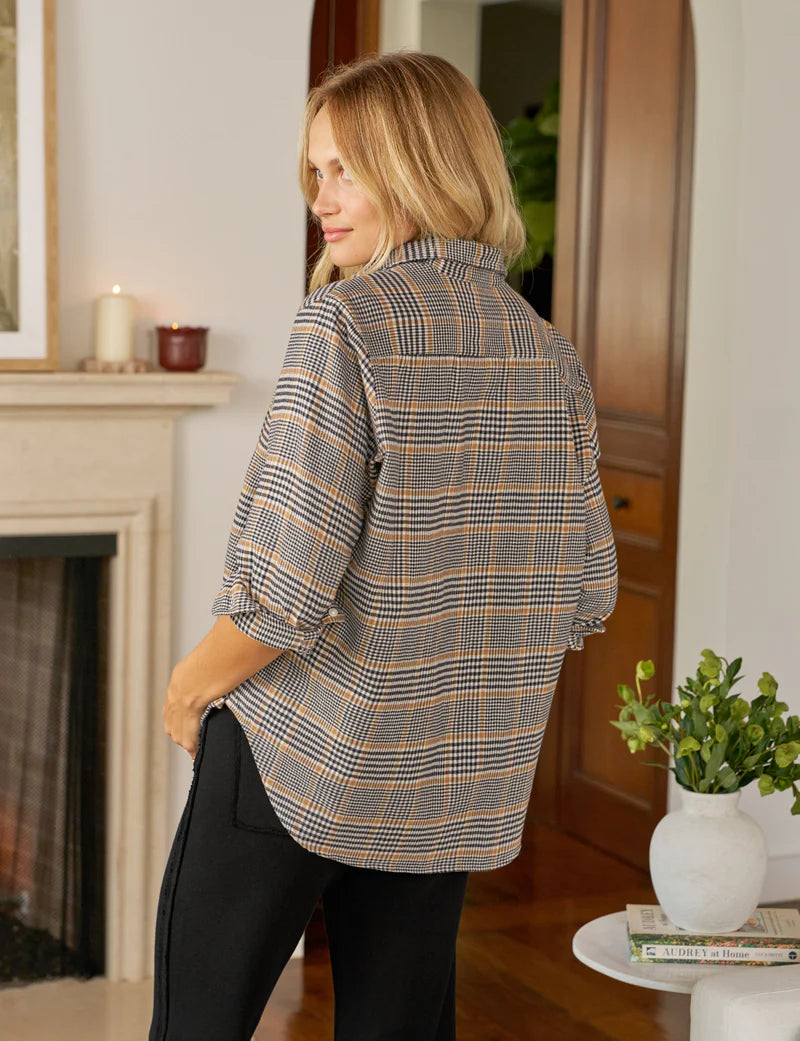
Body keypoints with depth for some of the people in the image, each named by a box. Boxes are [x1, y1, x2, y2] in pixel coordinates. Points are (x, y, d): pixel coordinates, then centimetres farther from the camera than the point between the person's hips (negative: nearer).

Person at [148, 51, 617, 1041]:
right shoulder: (551, 354, 3)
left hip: (300, 755, -6)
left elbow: (286, 590, -21)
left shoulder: (347, 321, -16)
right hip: (458, 789, 6)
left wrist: (188, 689, -5)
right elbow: (585, 596, 6)